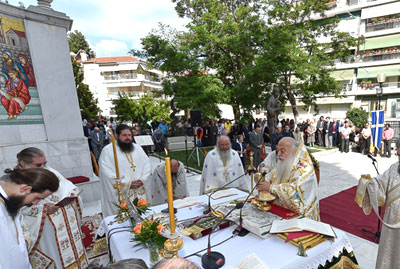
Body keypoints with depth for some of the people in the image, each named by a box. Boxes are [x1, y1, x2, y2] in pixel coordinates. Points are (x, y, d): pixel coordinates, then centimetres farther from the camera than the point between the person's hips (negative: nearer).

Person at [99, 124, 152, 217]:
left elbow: (147, 165, 8)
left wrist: (142, 180, -8)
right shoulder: (107, 150, -3)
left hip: (140, 192, 4)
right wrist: (127, 184, -15)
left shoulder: (138, 148, 11)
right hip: (120, 194, -4)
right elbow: (108, 173, -12)